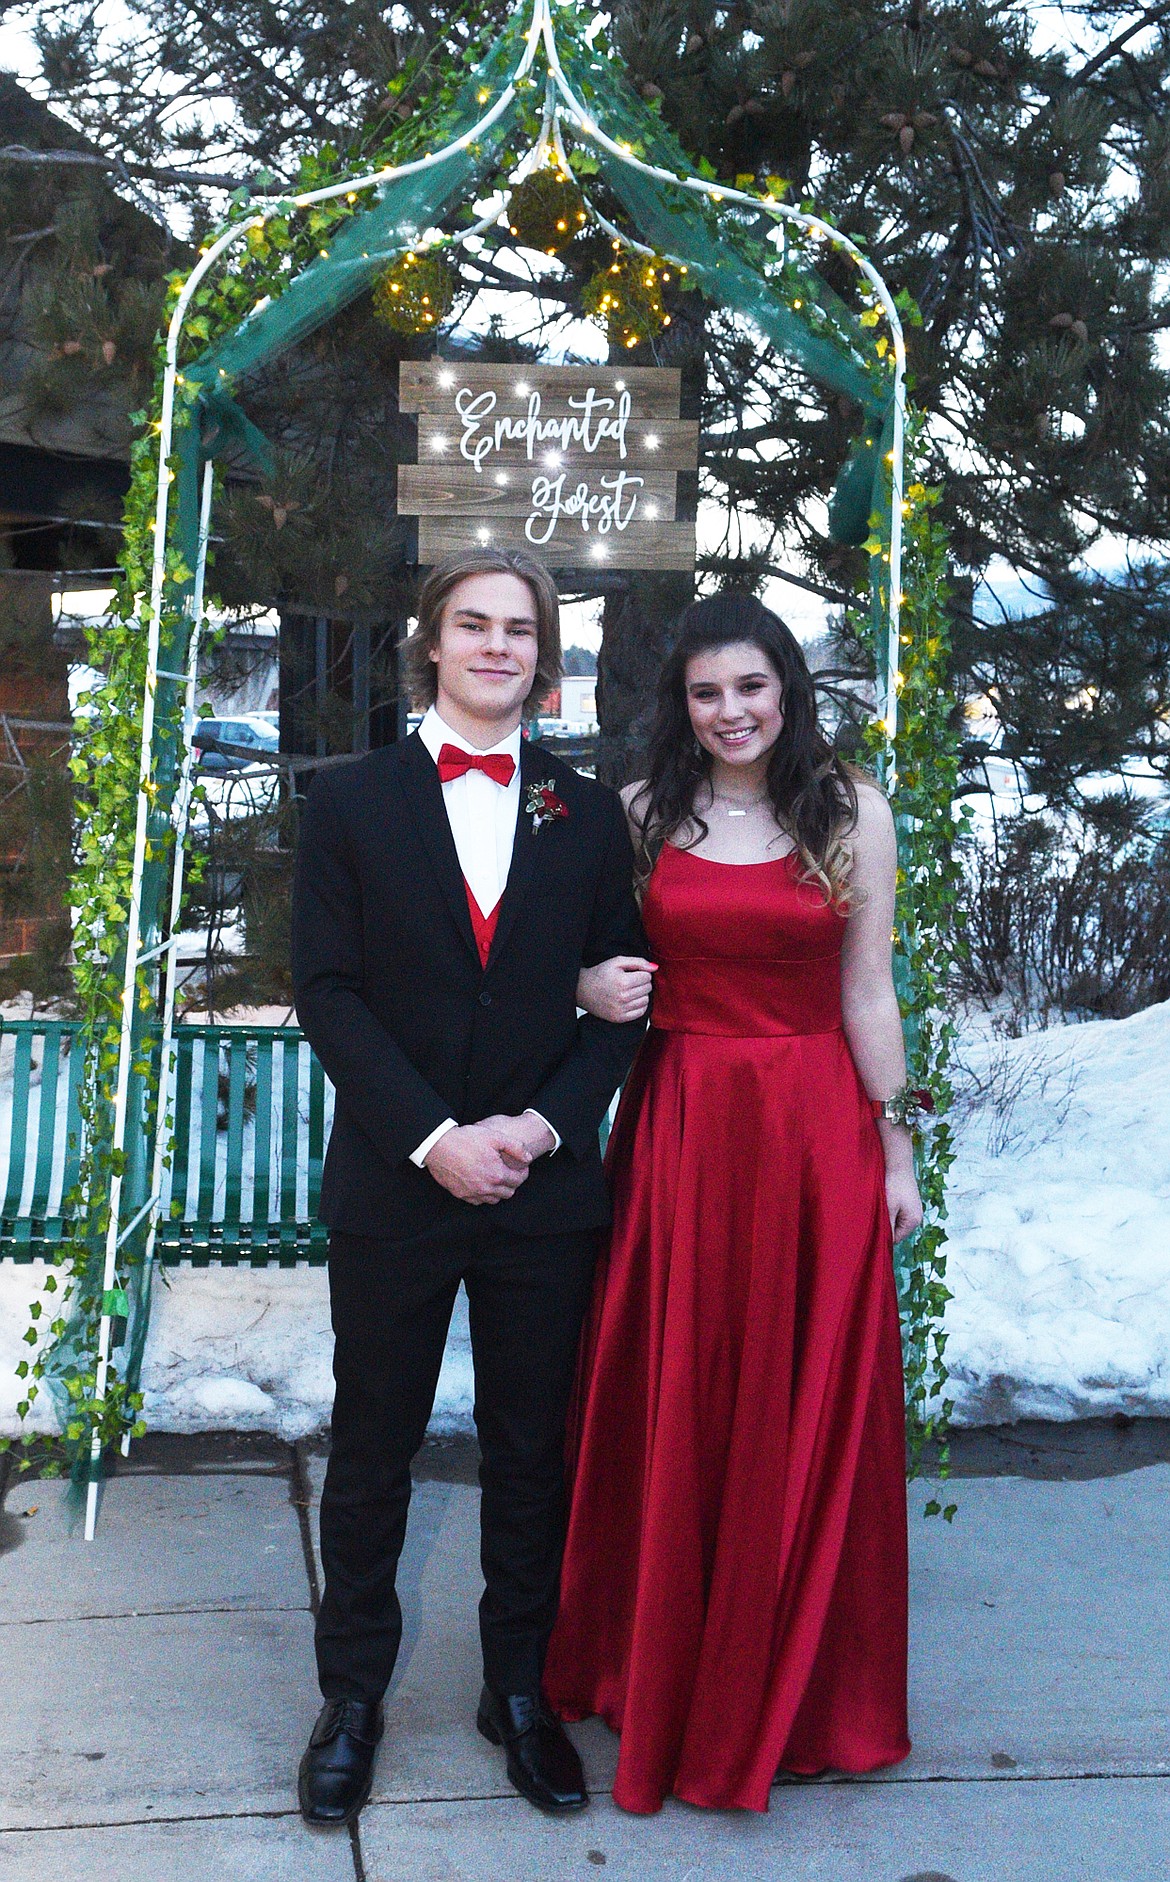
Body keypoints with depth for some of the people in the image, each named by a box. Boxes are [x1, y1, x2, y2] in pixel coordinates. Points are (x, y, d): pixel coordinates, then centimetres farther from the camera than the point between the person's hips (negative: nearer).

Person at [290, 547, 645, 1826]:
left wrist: (537, 1124, -11)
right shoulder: (352, 799, 1)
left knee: (532, 1453, 13)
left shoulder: (586, 814, 6)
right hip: (392, 1189, -1)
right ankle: (351, 1696, 31)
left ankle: (520, 1690, 32)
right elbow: (327, 990, -5)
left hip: (545, 1191, 2)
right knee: (371, 1449, 12)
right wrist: (434, 1137, -14)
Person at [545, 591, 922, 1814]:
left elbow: (867, 993, 0)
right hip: (679, 1126, 1)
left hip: (816, 1131, -1)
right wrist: (590, 990, -9)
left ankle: (790, 1687, 31)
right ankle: (662, 1676, 33)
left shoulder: (851, 811, 0)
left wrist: (894, 1149, 1)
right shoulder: (641, 813, 4)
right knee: (674, 1408, 10)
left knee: (808, 1415, 9)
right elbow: (595, 957, 13)